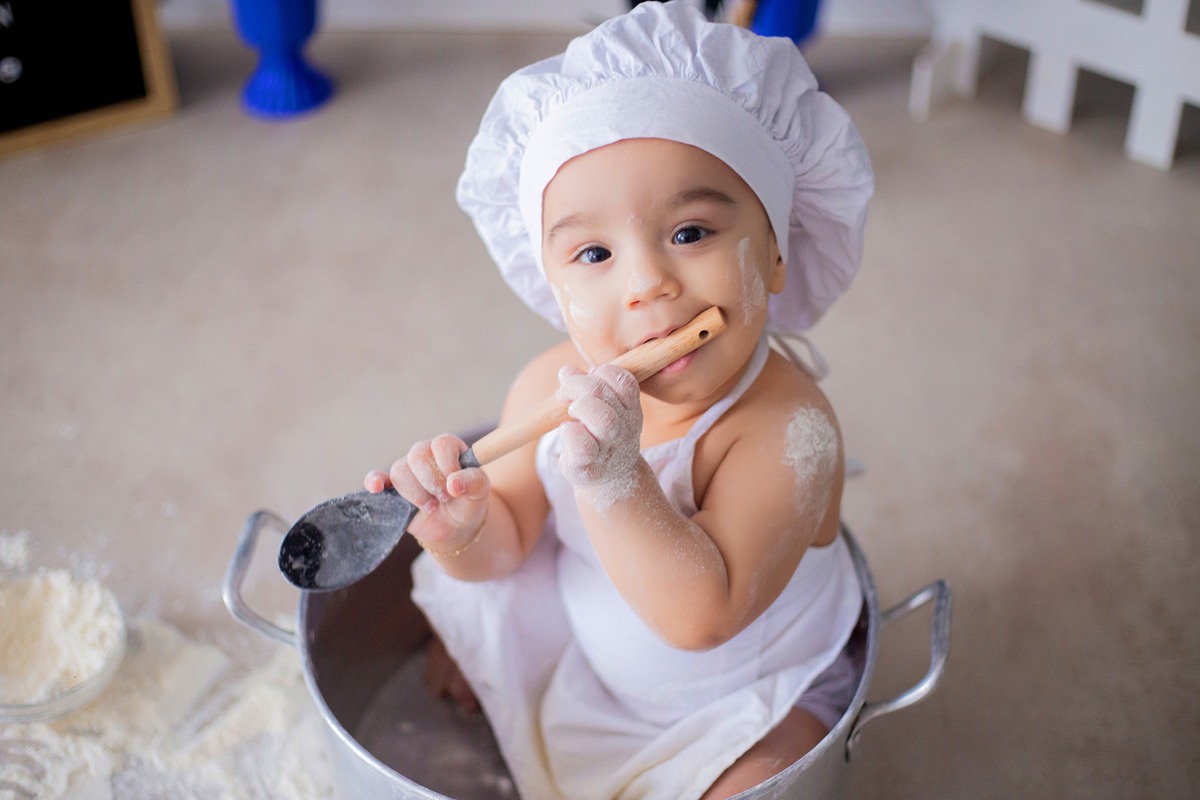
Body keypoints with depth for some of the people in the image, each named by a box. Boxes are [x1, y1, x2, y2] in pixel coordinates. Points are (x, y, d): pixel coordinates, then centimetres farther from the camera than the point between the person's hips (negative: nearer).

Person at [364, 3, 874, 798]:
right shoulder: (553, 388, -19)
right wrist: (464, 529, -31)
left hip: (737, 693, -4)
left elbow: (703, 617, -40)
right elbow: (508, 541, -7)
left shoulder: (788, 430, -34)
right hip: (588, 657, 5)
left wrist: (613, 481, -51)